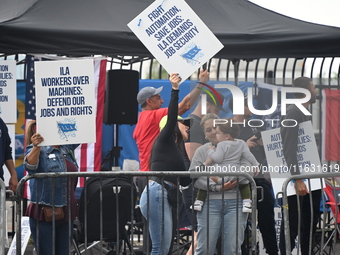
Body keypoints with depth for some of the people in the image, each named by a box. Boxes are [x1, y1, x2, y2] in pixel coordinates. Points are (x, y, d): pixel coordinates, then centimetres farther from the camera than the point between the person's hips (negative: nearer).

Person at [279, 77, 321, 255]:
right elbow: (289, 149, -21)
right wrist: (297, 179, -27)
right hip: (297, 177, -10)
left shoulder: (305, 114, 17)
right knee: (292, 225, -5)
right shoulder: (292, 113, -12)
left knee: (310, 223, 12)